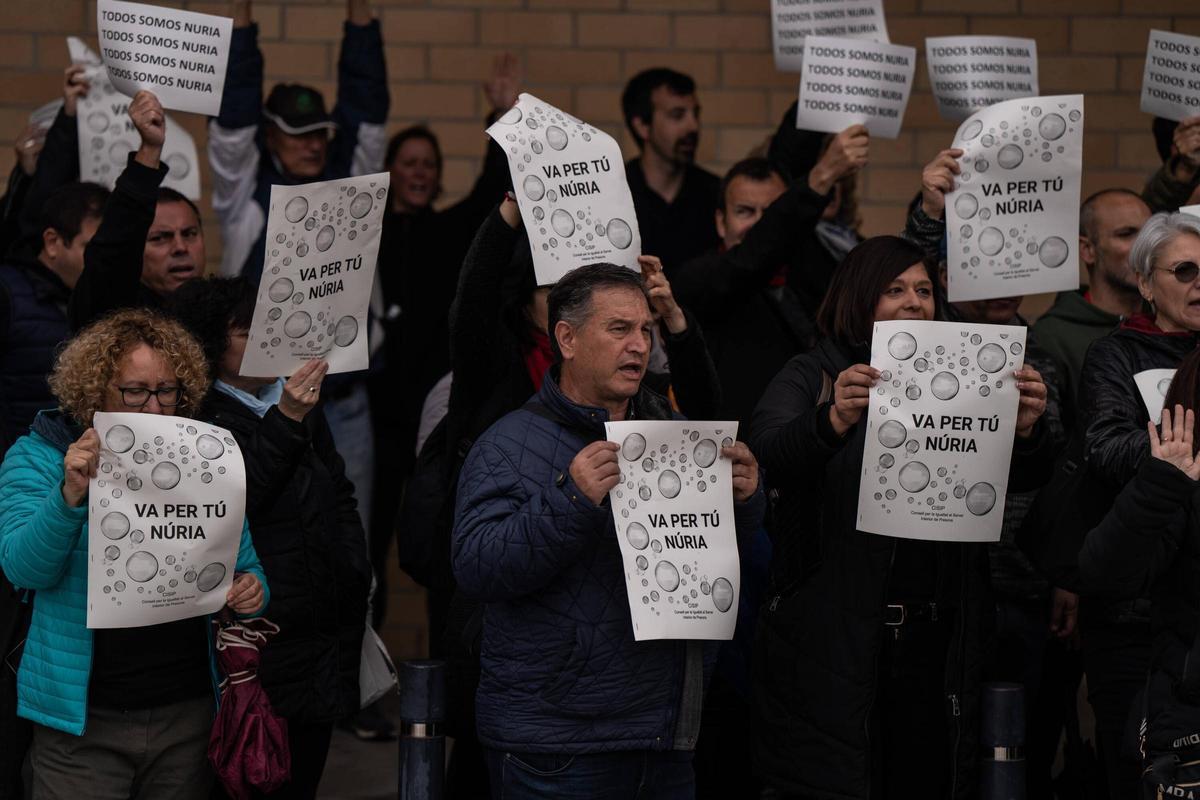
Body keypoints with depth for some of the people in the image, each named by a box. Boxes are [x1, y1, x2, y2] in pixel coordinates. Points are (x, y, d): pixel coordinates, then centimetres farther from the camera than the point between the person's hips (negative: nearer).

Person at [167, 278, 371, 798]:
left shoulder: (304, 405, 14)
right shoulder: (203, 420, -11)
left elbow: (341, 496, 22)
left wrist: (355, 575, 13)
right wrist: (286, 421, -30)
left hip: (326, 634, 7)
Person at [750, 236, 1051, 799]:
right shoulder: (811, 377, 3)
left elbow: (1011, 476, 2)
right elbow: (767, 455, -15)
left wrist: (1025, 429, -21)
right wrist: (834, 421, -35)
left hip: (936, 641, 3)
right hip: (835, 641, -3)